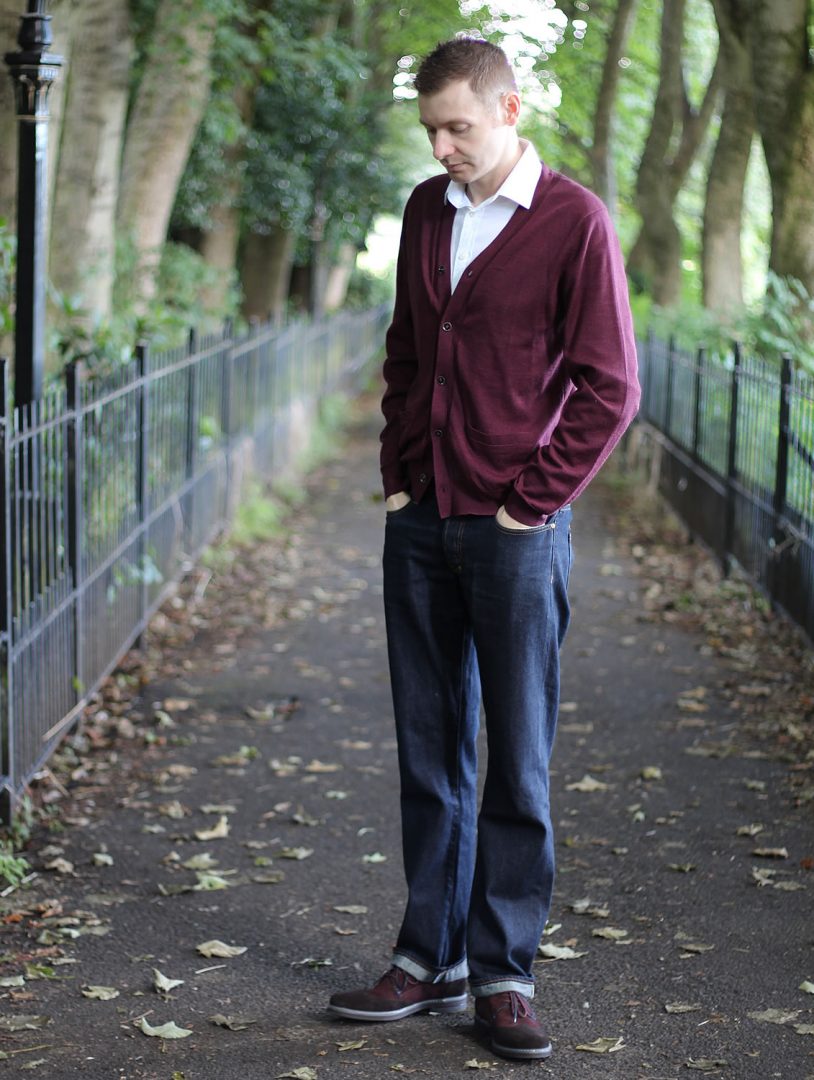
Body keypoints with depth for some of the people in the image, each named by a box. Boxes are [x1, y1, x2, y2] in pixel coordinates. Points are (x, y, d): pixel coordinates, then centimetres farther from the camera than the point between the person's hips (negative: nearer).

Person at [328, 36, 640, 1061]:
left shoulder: (573, 221, -8)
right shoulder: (427, 211, 10)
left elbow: (610, 388, -9)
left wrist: (529, 504, -10)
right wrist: (396, 475, 10)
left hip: (515, 533, -5)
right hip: (419, 525, 6)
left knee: (518, 763, 3)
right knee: (429, 754, 10)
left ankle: (505, 974, 12)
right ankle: (432, 959, 20)